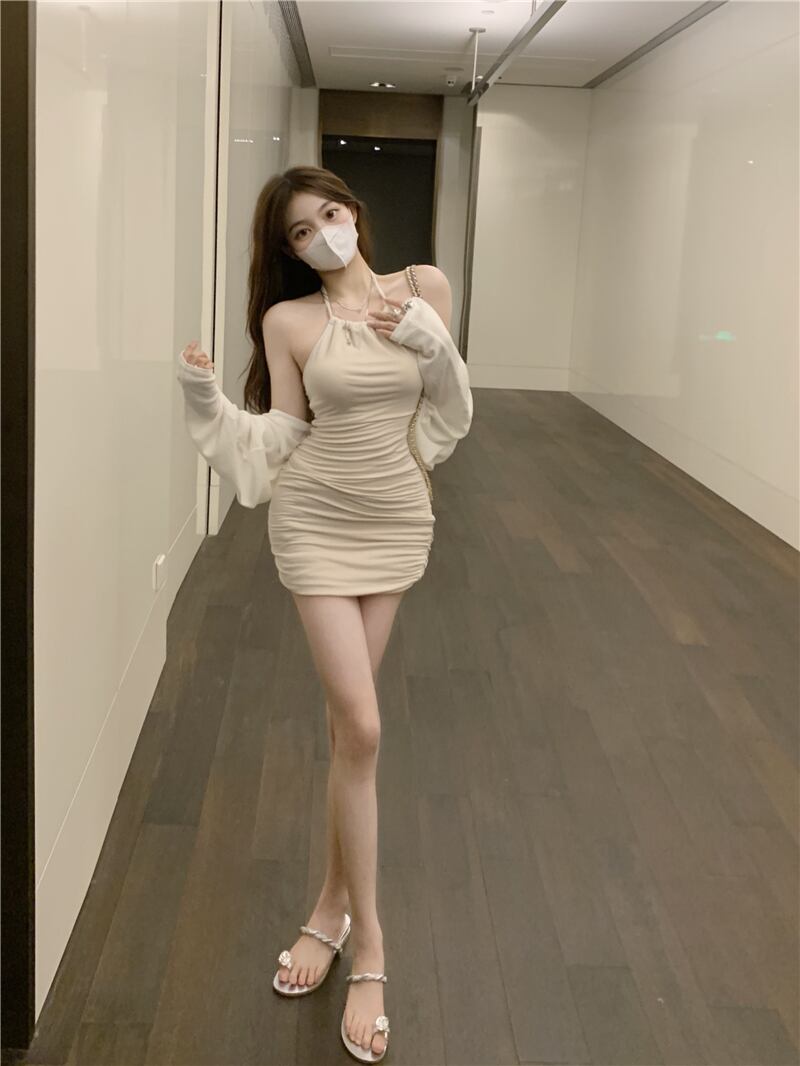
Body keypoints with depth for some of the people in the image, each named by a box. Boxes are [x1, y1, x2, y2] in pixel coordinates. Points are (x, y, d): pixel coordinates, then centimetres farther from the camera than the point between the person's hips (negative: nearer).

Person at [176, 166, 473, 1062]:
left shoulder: (425, 289, 2)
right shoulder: (288, 319, -3)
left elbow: (452, 415, 4)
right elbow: (278, 437, 0)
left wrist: (427, 339, -12)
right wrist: (205, 396, -13)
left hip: (400, 522, 2)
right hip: (316, 523, -2)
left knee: (349, 723, 8)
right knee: (361, 727, -8)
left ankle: (333, 905, 27)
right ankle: (367, 940, 6)